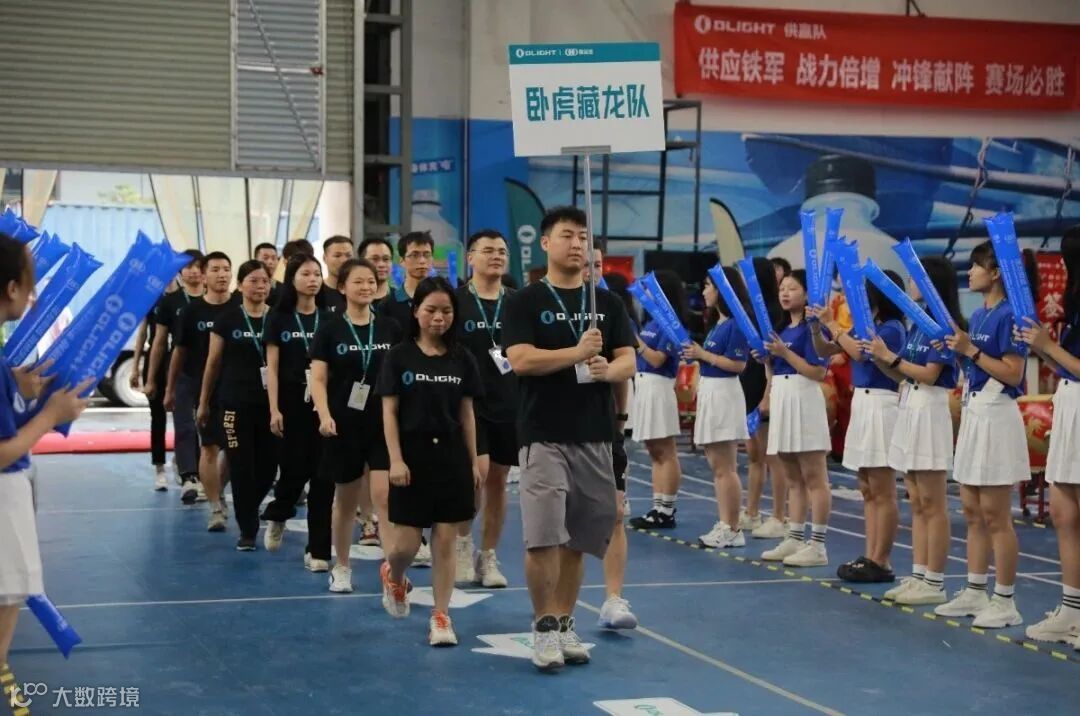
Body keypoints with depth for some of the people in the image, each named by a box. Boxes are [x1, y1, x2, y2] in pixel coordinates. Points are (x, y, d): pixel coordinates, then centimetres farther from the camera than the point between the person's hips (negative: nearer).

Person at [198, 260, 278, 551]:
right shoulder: (227, 319, 0)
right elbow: (213, 363, 7)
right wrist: (204, 401, 8)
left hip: (270, 403, 2)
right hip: (236, 403, -1)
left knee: (268, 466, 5)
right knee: (241, 466, -1)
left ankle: (249, 512, 34)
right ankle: (247, 529, 10)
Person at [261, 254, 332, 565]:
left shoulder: (329, 320, 6)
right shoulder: (279, 318, 2)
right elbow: (272, 367, 1)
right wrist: (274, 410, -7)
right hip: (291, 403, -1)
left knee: (322, 474, -1)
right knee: (295, 469, 1)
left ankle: (318, 549, 6)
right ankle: (277, 516, 34)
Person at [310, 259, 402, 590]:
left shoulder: (391, 328, 4)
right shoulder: (329, 329, -1)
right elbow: (318, 379, -5)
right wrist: (324, 416, -19)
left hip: (385, 423, 1)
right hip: (345, 424, 0)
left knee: (386, 495, -12)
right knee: (345, 500, 11)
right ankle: (341, 568, 26)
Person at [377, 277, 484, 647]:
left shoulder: (462, 359, 4)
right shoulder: (399, 356, -2)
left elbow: (467, 412, 8)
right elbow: (389, 411, -3)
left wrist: (474, 461, 6)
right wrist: (396, 460, -10)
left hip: (451, 455, 2)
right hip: (413, 455, -2)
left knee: (445, 541, 1)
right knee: (408, 542, 1)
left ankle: (440, 617, 9)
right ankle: (392, 576, 35)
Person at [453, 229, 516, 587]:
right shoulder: (455, 301, -2)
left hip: (510, 406, 3)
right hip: (468, 403, -3)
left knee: (498, 480, 7)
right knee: (476, 471, -17)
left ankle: (488, 558, 19)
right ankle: (462, 541, 7)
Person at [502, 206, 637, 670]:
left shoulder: (608, 303, 11)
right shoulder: (525, 302, -1)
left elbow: (629, 361, 6)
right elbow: (520, 359, -13)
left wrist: (607, 370, -16)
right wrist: (576, 353, -22)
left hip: (594, 436, 4)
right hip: (543, 436, -4)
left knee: (576, 539, 9)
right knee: (543, 537, -10)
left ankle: (565, 624, 19)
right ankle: (544, 627, 2)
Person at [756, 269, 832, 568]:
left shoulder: (812, 327, -9)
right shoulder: (782, 328, 17)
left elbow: (818, 372, -16)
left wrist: (784, 352, -16)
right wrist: (767, 358, 4)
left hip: (804, 400, -9)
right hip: (781, 399, 9)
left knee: (814, 478, -5)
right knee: (793, 479, 12)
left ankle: (817, 546, -4)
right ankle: (794, 540, 16)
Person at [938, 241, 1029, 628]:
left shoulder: (1008, 315, -13)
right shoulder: (977, 316, 14)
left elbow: (1012, 374, -18)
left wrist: (970, 350, -17)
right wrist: (958, 349, 6)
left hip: (997, 417, -9)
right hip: (972, 414, 9)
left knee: (995, 515, -5)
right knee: (973, 512, 12)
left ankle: (1005, 601, 1)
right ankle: (974, 592, 19)